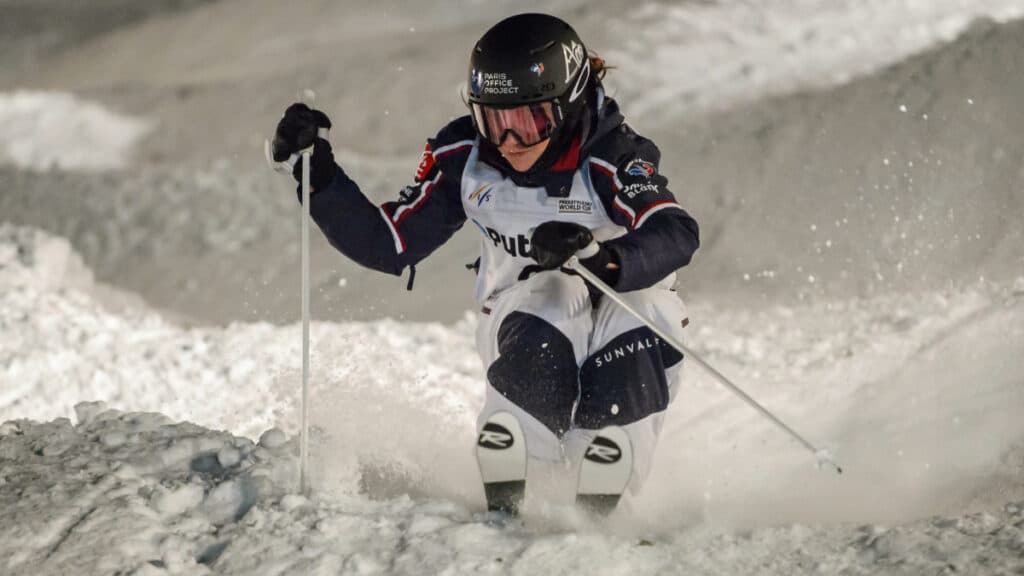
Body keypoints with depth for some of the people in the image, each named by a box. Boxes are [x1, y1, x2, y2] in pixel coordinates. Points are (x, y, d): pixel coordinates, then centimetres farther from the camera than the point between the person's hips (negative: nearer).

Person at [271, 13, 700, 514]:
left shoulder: (610, 157, -23)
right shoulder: (464, 157, -11)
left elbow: (677, 236, -40)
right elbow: (389, 246, -5)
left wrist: (600, 257, -59)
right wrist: (318, 175, -17)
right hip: (521, 314, 1)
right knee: (552, 301, -33)